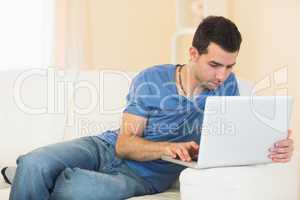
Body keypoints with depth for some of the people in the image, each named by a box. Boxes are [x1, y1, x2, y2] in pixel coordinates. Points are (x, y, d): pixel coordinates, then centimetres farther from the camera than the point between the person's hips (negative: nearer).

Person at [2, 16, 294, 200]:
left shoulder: (226, 84, -3)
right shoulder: (150, 81, -9)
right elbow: (124, 144, -10)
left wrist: (274, 147, -26)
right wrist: (166, 147, -31)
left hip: (144, 174, 0)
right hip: (108, 148, 1)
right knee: (34, 165, -26)